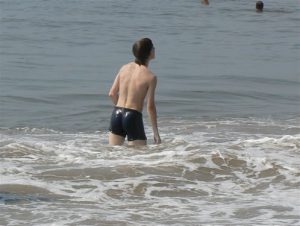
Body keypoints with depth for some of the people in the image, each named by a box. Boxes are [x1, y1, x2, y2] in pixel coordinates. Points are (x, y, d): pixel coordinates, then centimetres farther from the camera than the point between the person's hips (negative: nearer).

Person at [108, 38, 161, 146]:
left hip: (117, 114, 5)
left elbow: (112, 94, 7)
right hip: (133, 117, -5)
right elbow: (150, 107, -10)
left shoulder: (124, 68, 5)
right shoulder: (150, 77, -9)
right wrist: (156, 134, -4)